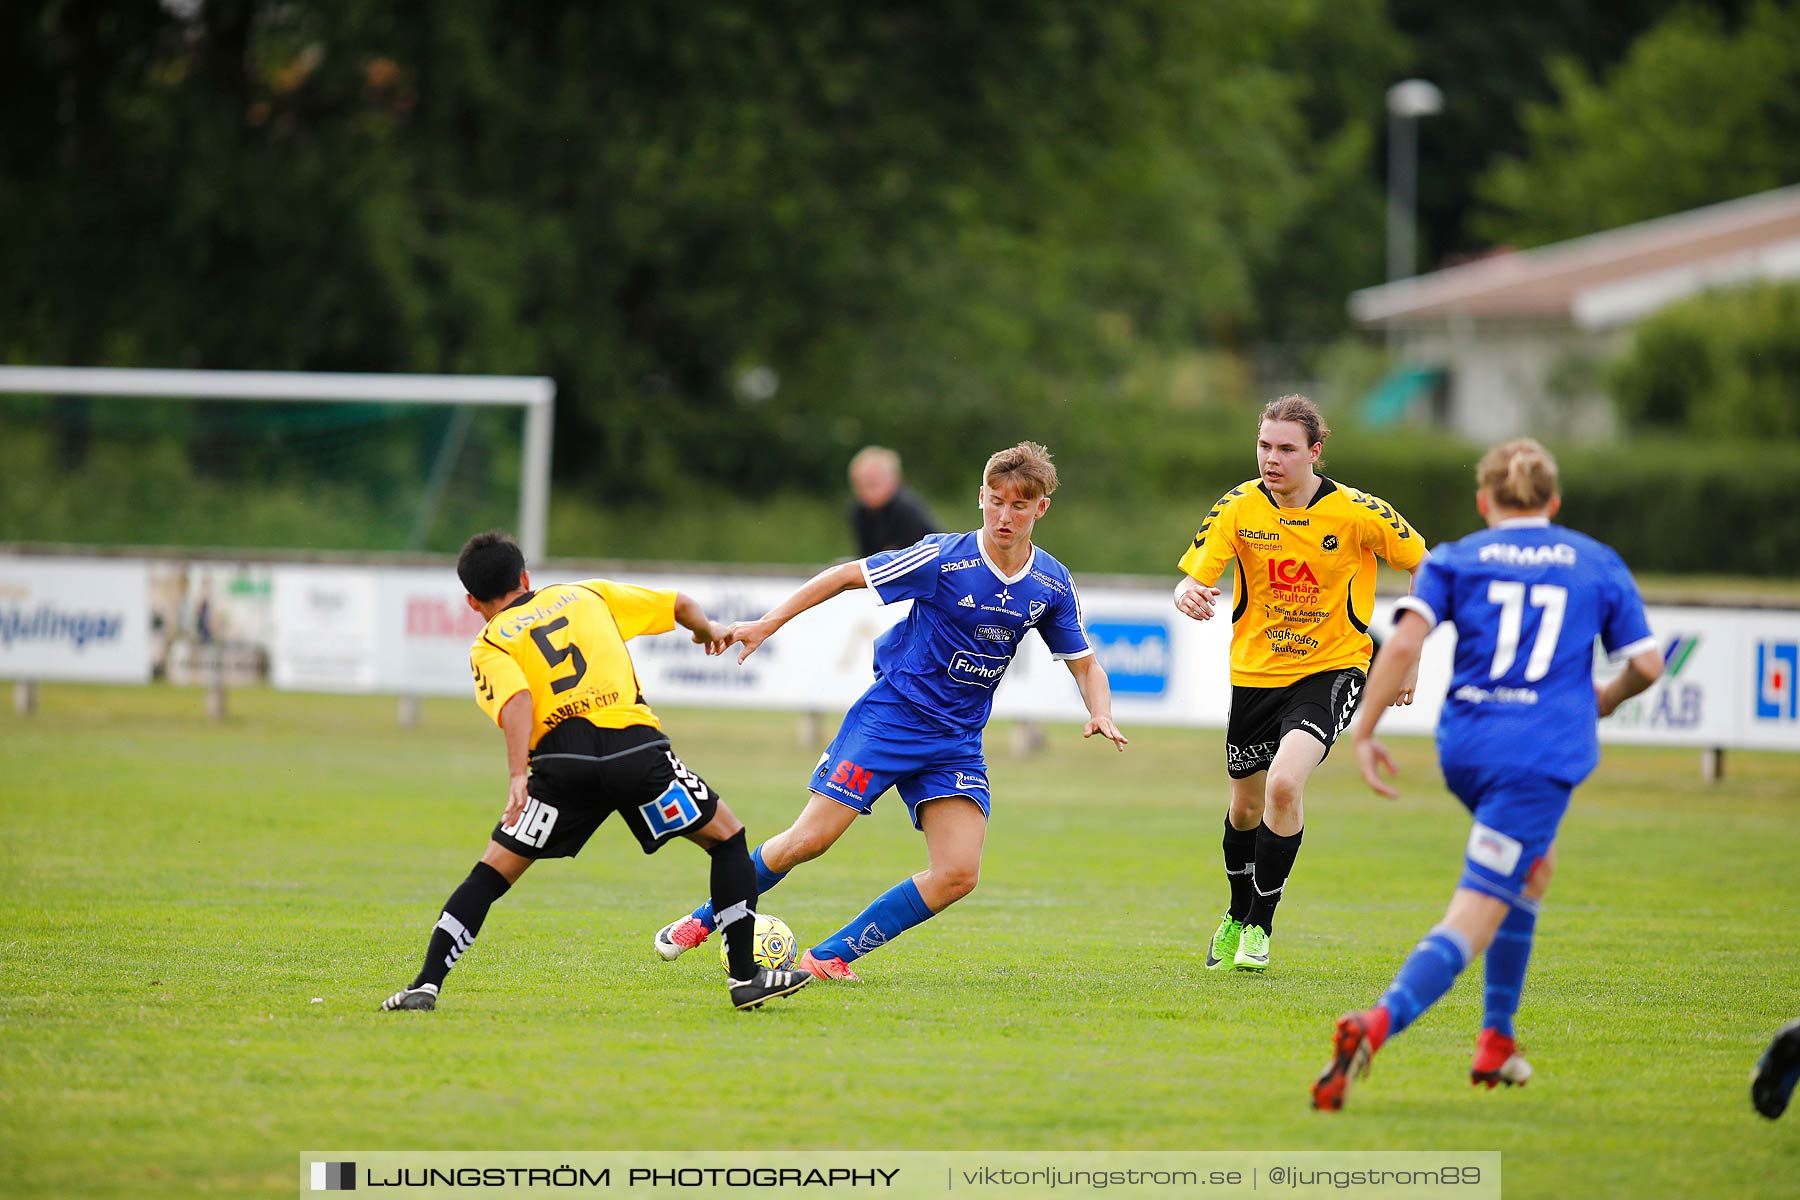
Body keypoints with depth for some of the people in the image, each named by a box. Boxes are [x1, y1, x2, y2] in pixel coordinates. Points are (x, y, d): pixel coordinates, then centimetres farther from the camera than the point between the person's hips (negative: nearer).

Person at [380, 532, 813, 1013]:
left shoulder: (490, 645, 15)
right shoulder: (586, 595, 26)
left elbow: (517, 701, -6)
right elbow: (680, 606, 32)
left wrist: (518, 776, -17)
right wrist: (708, 630, 54)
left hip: (560, 761, -1)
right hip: (635, 747, 1)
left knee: (492, 874, 12)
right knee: (726, 837, 21)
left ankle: (426, 985, 2)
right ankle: (745, 977, 16)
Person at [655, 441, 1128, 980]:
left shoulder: (1053, 586, -1)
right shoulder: (944, 557, -14)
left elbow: (1084, 664, 11)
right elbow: (846, 576, -6)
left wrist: (1101, 713, -11)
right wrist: (765, 626, -9)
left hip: (956, 743, 4)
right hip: (889, 715, -4)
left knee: (958, 875, -12)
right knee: (811, 839, -10)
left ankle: (829, 957, 0)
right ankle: (703, 920, 14)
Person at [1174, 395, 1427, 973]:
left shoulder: (1358, 512, -16)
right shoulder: (1238, 508, -10)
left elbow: (1423, 565, -3)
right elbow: (1192, 578, -11)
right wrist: (1189, 595, -36)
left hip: (1331, 669, -3)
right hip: (1255, 671, 3)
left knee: (1283, 783, -25)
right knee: (1246, 805, 15)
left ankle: (1260, 926, -7)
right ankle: (1236, 916, 44)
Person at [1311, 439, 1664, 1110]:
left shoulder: (1454, 561, 9)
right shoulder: (1599, 565, 11)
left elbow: (1404, 643, -6)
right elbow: (1647, 664, 10)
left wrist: (1365, 733, -3)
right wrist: (1610, 698, 31)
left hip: (1464, 750, 3)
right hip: (1545, 754, -3)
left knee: (1535, 866, 31)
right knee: (1471, 922, -9)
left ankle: (1496, 1040, 29)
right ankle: (1378, 1024, -35)